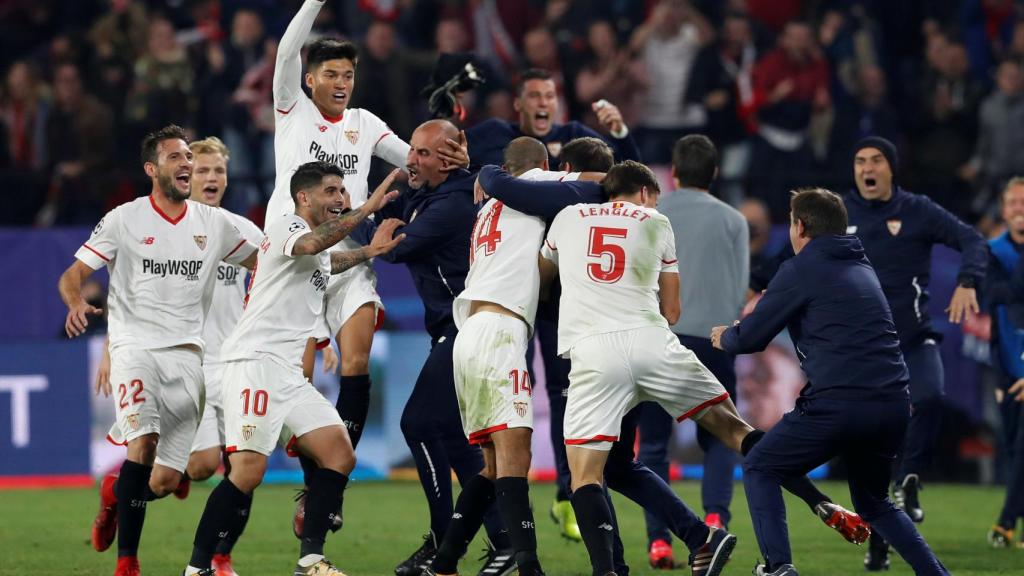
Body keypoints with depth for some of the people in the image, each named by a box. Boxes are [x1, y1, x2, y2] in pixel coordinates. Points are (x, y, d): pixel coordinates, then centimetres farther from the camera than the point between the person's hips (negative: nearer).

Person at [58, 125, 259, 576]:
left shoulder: (214, 223, 9)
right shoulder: (123, 220, 1)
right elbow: (72, 275, 1)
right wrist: (76, 303, -22)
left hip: (187, 356, 3)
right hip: (135, 348, -3)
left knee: (165, 481, -2)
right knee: (144, 442, -28)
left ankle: (115, 492, 34)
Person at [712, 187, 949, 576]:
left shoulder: (801, 270, 0)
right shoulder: (861, 268, 21)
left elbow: (750, 338, 4)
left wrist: (724, 337, 27)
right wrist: (768, 307, 40)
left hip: (839, 404, -7)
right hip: (894, 405, 7)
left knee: (759, 470, 12)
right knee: (873, 502, 27)